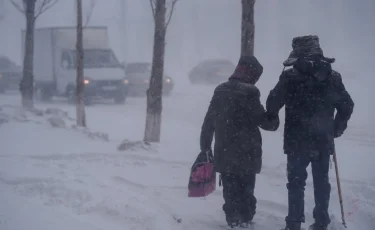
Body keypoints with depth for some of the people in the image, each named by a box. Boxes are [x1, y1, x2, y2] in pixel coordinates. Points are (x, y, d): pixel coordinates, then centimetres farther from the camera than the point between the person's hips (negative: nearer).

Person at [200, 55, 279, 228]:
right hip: (246, 153, -5)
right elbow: (262, 120, -11)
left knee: (230, 191, 11)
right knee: (246, 191, 6)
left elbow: (208, 122, 11)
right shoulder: (249, 92, -14)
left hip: (224, 153, 5)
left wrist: (205, 146, 18)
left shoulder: (220, 91, 7)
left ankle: (233, 220, 12)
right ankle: (245, 221, 7)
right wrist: (274, 122, 10)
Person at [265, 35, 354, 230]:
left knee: (296, 183, 6)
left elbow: (273, 103, -11)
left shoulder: (290, 77, -12)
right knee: (321, 183, 13)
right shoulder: (332, 77, 0)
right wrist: (337, 128, 18)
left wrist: (271, 118, 10)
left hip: (297, 142, -3)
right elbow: (347, 105, 5)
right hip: (323, 141, 3)